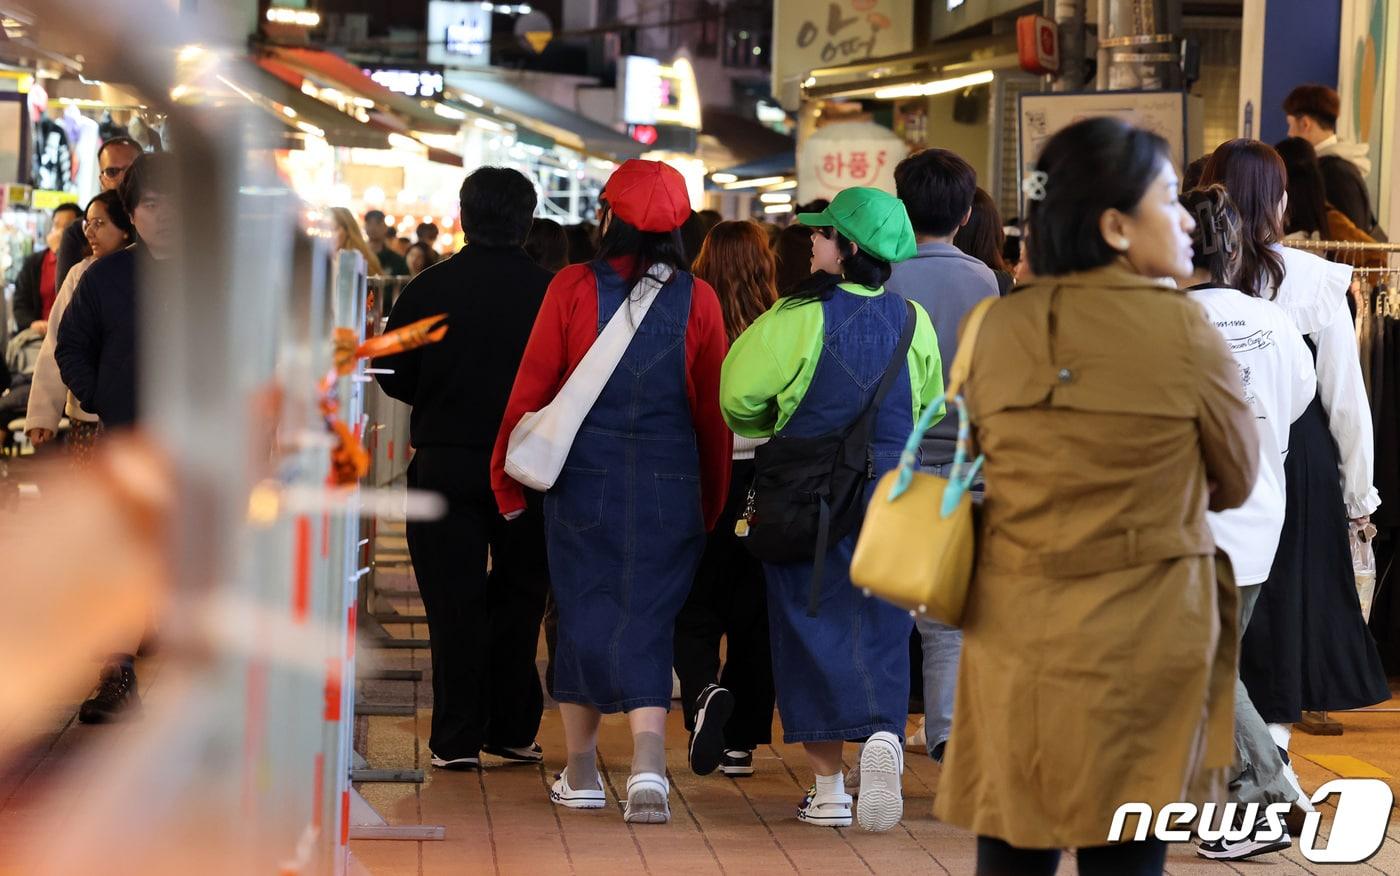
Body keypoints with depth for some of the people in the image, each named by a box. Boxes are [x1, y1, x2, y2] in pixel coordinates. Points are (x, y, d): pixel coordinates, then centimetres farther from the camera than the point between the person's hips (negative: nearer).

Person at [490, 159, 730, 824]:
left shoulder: (573, 288, -6)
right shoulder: (698, 301, -2)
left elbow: (532, 389, -2)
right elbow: (713, 412, 3)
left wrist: (508, 479, 9)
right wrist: (712, 503, 13)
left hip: (583, 480, 0)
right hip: (670, 488, 0)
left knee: (583, 613, 12)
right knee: (649, 619, 4)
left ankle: (581, 774, 21)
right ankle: (648, 763, -16)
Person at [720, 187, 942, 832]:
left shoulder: (800, 317, -12)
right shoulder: (912, 321, 1)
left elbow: (739, 397, -9)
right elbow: (930, 405, 15)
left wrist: (774, 428, 12)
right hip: (892, 494, 3)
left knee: (811, 629, 6)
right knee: (880, 631, 8)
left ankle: (828, 787, 6)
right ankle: (883, 732, -20)